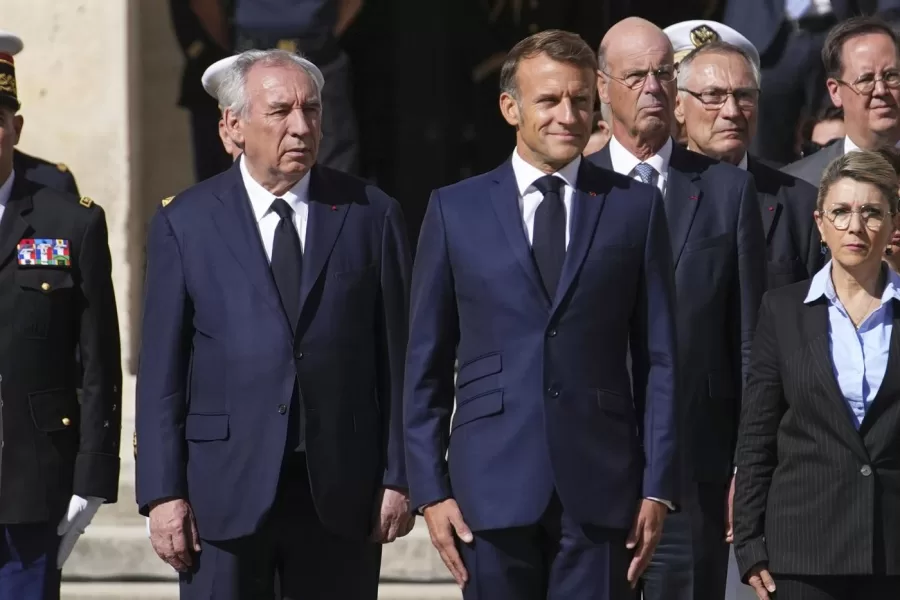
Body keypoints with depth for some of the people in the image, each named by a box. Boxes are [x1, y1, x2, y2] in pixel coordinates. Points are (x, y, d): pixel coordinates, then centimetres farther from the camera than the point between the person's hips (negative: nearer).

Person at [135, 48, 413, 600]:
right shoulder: (185, 223, 5)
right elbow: (162, 370, 3)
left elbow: (398, 358, 5)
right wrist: (163, 491, -4)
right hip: (224, 492, -1)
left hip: (342, 491, 1)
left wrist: (399, 478, 0)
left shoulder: (371, 216, 6)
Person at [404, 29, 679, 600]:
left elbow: (658, 358, 6)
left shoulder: (636, 207, 7)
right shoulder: (455, 210, 7)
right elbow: (426, 365, 8)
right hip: (494, 483, 0)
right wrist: (430, 488, 1)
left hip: (600, 487, 0)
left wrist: (658, 487, 0)